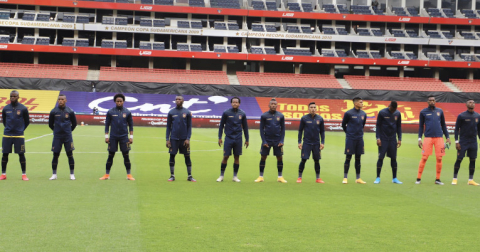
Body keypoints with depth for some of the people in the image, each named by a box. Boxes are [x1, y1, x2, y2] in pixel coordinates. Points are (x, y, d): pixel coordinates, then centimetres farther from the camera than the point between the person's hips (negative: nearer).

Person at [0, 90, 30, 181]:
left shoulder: (23, 109, -2)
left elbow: (27, 121, 8)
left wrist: (21, 129, 8)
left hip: (19, 135, -2)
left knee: (21, 154, -1)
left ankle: (24, 174, 7)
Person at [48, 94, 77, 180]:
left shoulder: (70, 111, -1)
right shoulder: (53, 111, 0)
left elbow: (74, 123, 11)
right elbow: (50, 124, 12)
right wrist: (56, 131, 13)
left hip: (68, 137, 0)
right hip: (57, 137, 1)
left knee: (70, 155, 1)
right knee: (55, 155, 2)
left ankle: (72, 174, 9)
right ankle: (54, 174, 11)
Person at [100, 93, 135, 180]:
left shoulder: (127, 112, 2)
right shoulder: (110, 112, 1)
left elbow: (131, 125, 7)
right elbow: (107, 124, 6)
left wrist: (131, 136, 2)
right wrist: (106, 136, 1)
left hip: (124, 137, 0)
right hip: (113, 137, 0)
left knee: (126, 155, 2)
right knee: (110, 155, 4)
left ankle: (129, 175, 8)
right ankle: (107, 174, 12)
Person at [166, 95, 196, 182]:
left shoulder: (187, 112, 3)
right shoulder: (171, 112, 6)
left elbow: (189, 127, 3)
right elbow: (168, 127, 8)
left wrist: (188, 139, -6)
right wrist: (167, 139, 1)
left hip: (184, 139, -1)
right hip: (174, 138, 1)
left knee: (187, 157, 2)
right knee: (172, 156, 1)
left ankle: (189, 176, 9)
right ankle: (172, 176, 11)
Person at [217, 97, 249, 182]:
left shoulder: (242, 114, 3)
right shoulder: (226, 113, -2)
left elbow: (245, 127, 11)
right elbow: (221, 125, 4)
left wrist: (247, 139, 10)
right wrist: (220, 138, 0)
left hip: (238, 139, 2)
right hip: (228, 138, -2)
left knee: (237, 157, 5)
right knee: (226, 157, -3)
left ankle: (235, 176, 15)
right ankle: (221, 176, 9)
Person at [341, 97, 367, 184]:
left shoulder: (363, 114, 6)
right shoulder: (349, 113, -8)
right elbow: (343, 124, 3)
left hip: (359, 139, 5)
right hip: (350, 139, -5)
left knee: (358, 158, 8)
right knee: (348, 158, -1)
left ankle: (358, 178, 14)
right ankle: (345, 178, 6)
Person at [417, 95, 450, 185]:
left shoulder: (440, 111, 12)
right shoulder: (423, 112, 6)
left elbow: (443, 125, 17)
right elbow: (421, 126, 8)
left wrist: (447, 137, 11)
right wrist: (419, 138, 0)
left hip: (439, 137, 2)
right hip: (428, 137, -2)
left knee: (439, 159, 1)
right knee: (424, 158, -5)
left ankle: (438, 179, 11)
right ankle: (418, 178, 2)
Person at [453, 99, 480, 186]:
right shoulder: (461, 116, -5)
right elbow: (457, 129, -3)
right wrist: (456, 141, -9)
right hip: (463, 142, -4)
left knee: (473, 160, 5)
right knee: (459, 159, -3)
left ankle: (471, 180, 12)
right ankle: (454, 179, 5)